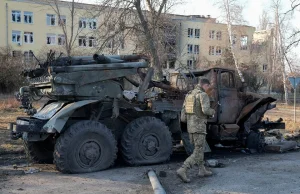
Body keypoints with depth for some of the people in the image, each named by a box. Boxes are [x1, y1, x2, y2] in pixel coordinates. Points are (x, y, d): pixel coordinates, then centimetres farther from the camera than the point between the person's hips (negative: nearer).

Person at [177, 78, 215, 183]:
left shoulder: (189, 95, 13)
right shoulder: (203, 95, -13)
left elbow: (184, 111, 13)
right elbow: (206, 110, -25)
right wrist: (212, 111, -2)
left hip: (190, 126, 8)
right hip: (199, 127, -8)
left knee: (199, 148, 22)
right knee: (198, 152, -5)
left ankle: (202, 170, 29)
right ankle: (182, 170, -16)